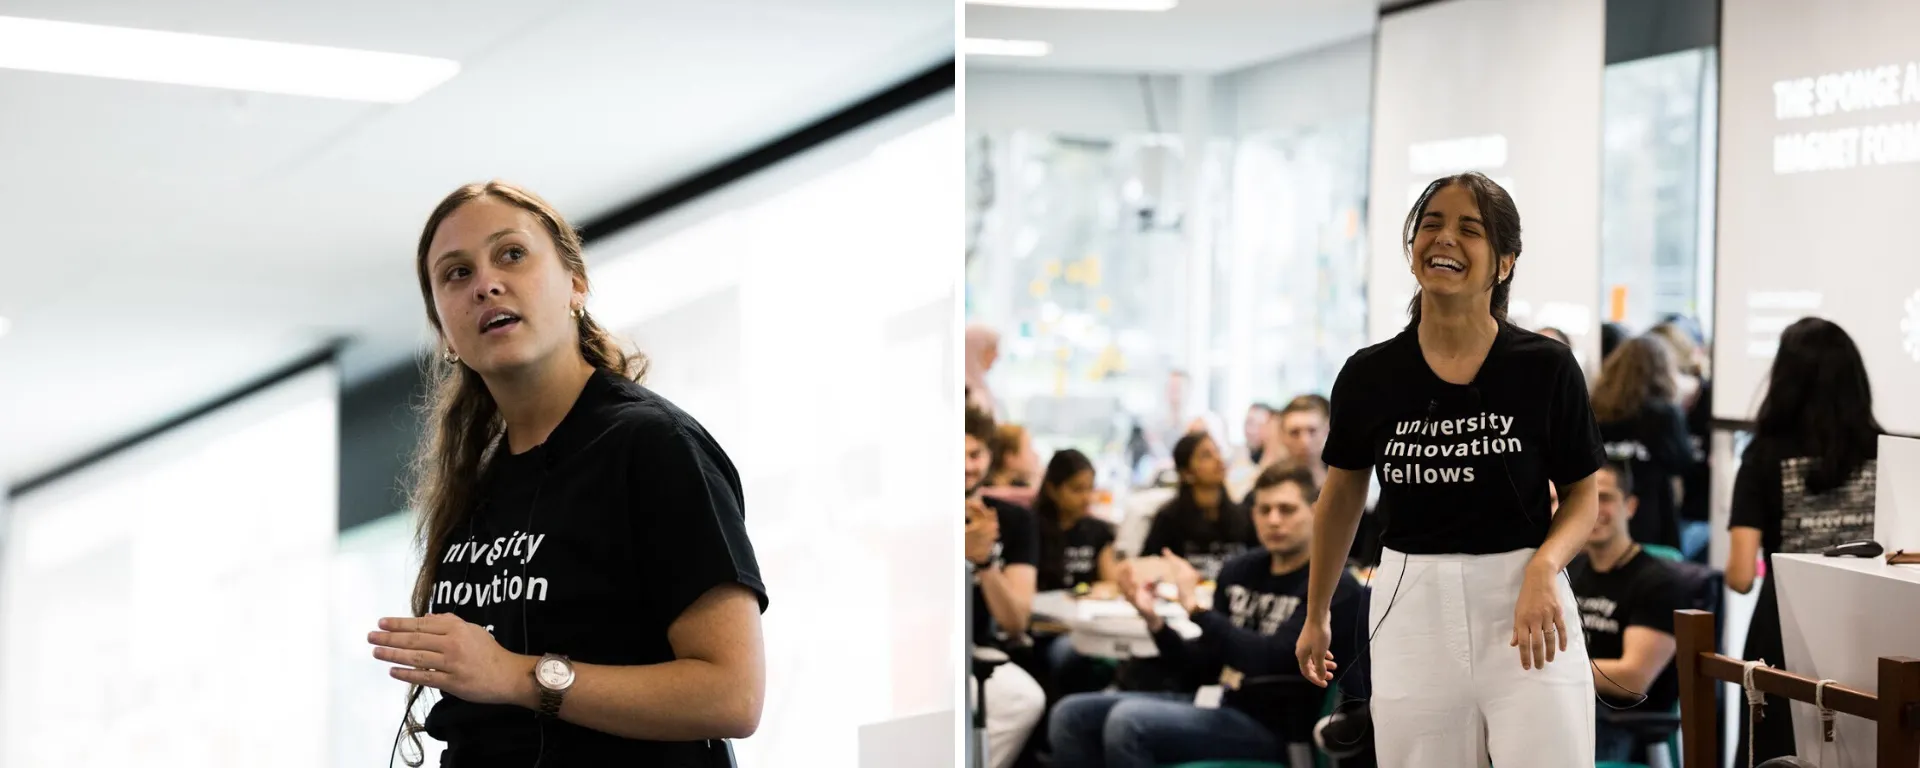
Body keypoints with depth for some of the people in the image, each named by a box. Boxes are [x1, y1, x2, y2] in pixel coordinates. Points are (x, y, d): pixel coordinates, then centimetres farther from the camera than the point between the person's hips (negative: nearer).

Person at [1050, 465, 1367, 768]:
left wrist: (1196, 606, -22)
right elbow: (1203, 669, 13)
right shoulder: (1240, 571, 12)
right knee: (1072, 716, 0)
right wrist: (1153, 618, -2)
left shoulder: (1335, 589, -10)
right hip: (1224, 707, 8)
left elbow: (1267, 659, -24)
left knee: (1128, 720, -28)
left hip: (1271, 728, -8)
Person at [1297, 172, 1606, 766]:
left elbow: (1583, 495, 5)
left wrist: (1543, 568, -16)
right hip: (1413, 611, 2)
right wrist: (1316, 615, 22)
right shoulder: (1369, 375, 0)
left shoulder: (1547, 367, -5)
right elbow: (1343, 494, 15)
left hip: (1525, 608, -1)